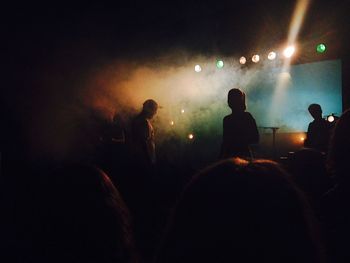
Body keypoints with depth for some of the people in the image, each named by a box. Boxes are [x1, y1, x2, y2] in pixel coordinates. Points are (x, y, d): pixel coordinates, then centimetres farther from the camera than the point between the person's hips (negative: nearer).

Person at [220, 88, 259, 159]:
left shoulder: (247, 117, -2)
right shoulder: (227, 119, 13)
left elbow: (255, 139, -5)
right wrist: (221, 157, 11)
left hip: (243, 155, -5)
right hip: (228, 155, 5)